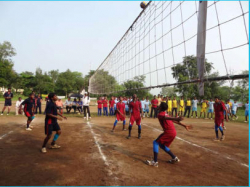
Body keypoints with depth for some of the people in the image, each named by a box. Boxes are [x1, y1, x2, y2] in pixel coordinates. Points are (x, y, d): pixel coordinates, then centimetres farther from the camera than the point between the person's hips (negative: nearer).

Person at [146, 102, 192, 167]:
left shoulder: (160, 115, -7)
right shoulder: (166, 114, 20)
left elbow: (167, 118, -29)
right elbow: (175, 121, 19)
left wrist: (176, 118, -45)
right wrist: (184, 126, 20)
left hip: (169, 132, -9)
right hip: (173, 132, 9)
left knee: (155, 142, -4)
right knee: (162, 145, 24)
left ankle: (155, 162, -10)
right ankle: (174, 158, 29)